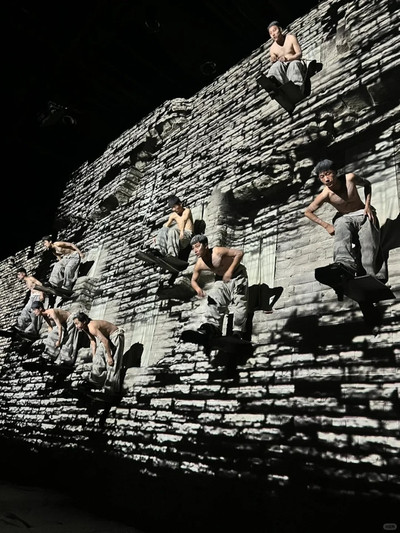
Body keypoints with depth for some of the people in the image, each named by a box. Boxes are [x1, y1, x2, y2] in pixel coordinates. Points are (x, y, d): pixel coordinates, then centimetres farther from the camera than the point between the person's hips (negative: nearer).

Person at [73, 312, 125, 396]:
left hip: (116, 336, -10)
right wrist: (94, 357, 12)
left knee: (112, 364, -6)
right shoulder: (86, 328, -2)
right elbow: (93, 342, 10)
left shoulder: (92, 328, -31)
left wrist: (109, 357, -24)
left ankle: (111, 389, 4)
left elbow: (105, 341, -32)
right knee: (98, 358, 12)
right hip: (107, 337, 10)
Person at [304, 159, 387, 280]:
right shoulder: (325, 195, -16)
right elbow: (308, 212, -5)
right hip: (344, 218, -1)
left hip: (363, 214, 2)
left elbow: (367, 184, 7)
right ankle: (345, 264, -63)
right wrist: (327, 226, -9)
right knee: (341, 230, -37)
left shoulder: (350, 178, -14)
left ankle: (370, 276, -45)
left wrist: (368, 205, -6)